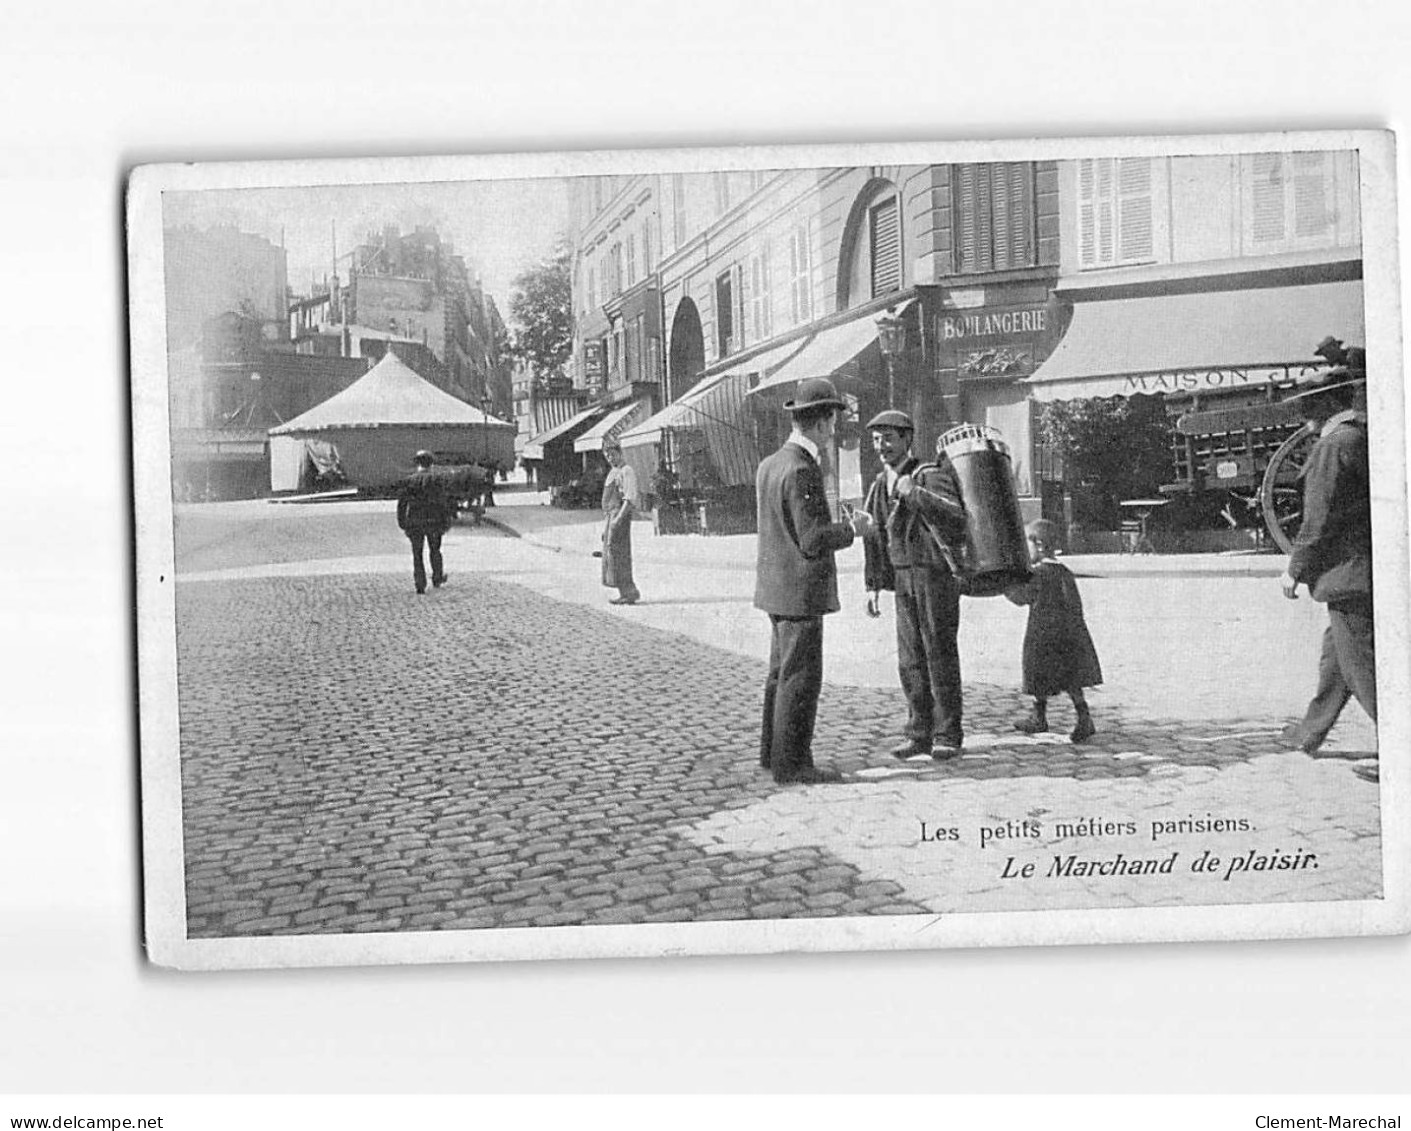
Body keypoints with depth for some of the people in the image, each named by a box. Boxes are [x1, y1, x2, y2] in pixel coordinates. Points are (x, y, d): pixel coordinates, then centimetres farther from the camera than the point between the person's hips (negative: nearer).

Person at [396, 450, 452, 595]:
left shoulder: (408, 481, 0)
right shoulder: (435, 480, -5)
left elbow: (402, 503, 0)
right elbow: (444, 502, -6)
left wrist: (402, 524, 6)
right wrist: (446, 522, 1)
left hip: (414, 523, 1)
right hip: (433, 521, -1)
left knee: (417, 554, 8)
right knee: (435, 550, 19)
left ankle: (420, 585, 1)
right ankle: (437, 579, 29)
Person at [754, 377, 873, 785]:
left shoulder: (769, 464, 9)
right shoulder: (801, 470, -20)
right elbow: (812, 540, -23)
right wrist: (852, 529, -7)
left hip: (775, 587, 10)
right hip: (800, 590, -10)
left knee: (782, 672, 18)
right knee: (801, 678, -2)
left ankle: (774, 753, 28)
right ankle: (791, 764, 3)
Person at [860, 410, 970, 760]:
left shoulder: (931, 476, -12)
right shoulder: (881, 485, 9)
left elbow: (955, 518, -27)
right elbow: (874, 536, 15)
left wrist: (915, 493, -34)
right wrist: (873, 586, 12)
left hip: (937, 573, -6)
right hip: (904, 577, 6)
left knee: (940, 655, -3)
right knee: (910, 660, 6)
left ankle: (948, 737, 4)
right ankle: (920, 735, 13)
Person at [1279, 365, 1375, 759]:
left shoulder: (1332, 448, -16)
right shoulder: (1369, 437, 10)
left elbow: (1319, 521, -16)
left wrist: (1295, 570, -6)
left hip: (1349, 574, -10)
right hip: (1372, 572, 10)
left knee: (1364, 667, -4)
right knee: (1335, 657, 21)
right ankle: (1310, 736, 35)